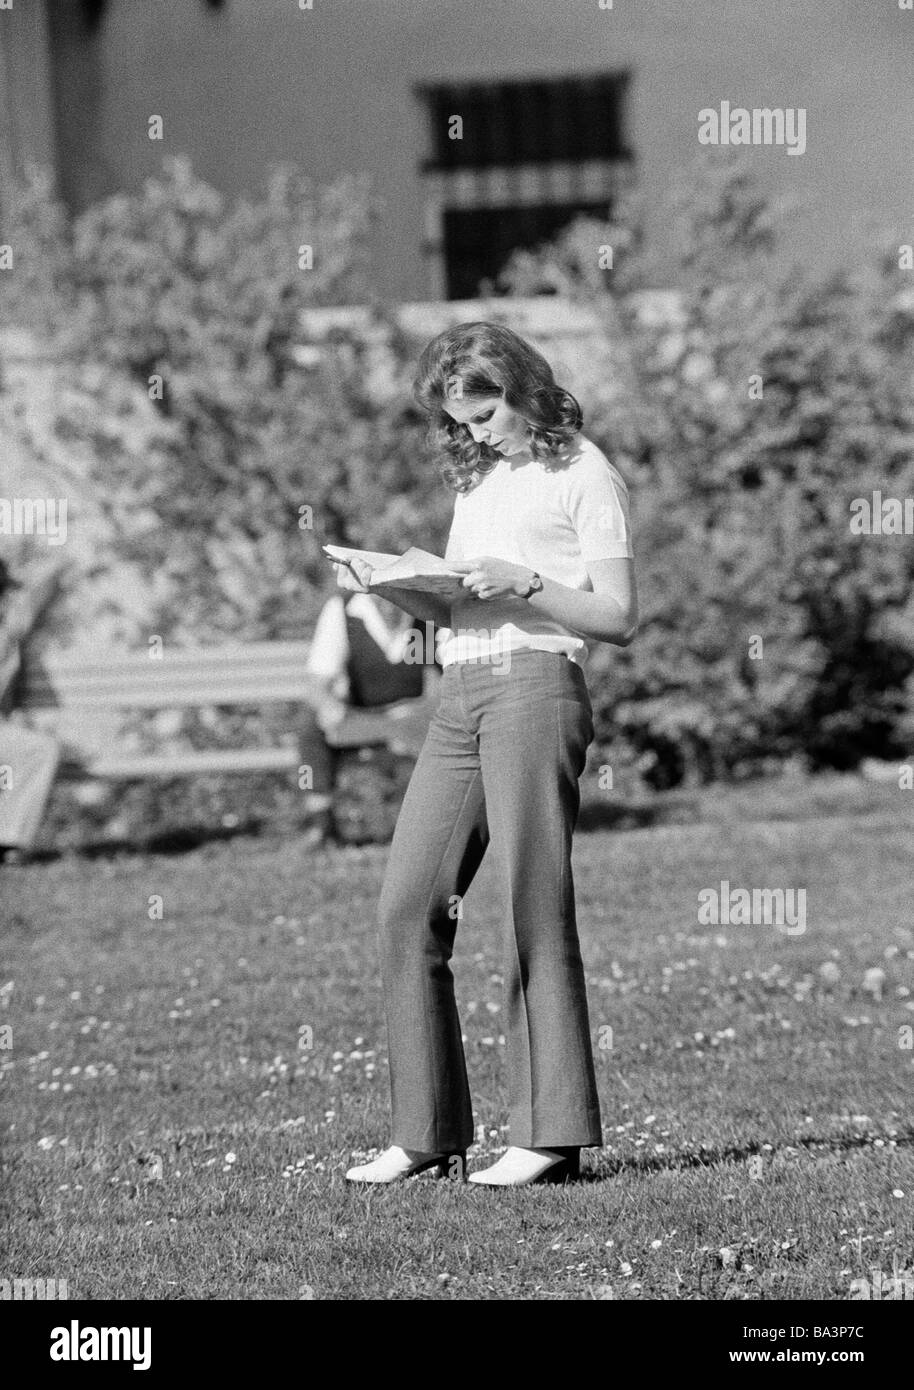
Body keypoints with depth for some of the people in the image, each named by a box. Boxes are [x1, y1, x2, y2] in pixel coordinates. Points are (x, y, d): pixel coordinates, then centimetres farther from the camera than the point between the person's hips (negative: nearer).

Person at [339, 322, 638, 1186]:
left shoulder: (583, 474, 3)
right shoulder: (477, 481, 24)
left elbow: (619, 617, -3)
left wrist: (525, 582, -14)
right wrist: (389, 588, 6)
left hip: (536, 685, -7)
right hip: (459, 694, 7)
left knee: (533, 910, -10)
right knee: (406, 907, -1)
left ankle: (550, 1135, -9)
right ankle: (426, 1133, 2)